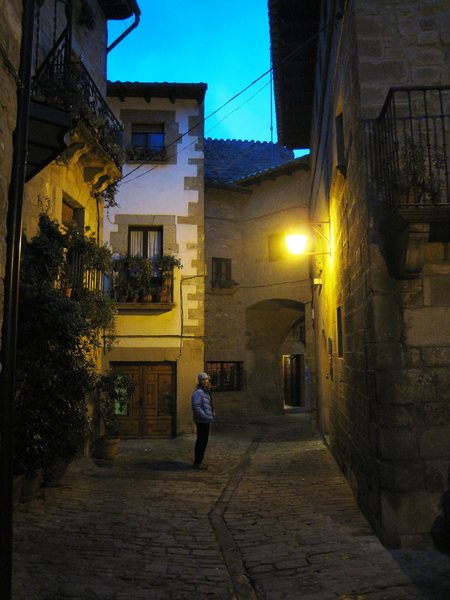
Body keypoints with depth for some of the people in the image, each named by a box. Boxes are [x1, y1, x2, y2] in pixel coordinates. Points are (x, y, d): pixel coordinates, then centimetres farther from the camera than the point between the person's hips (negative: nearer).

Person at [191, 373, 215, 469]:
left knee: (203, 441, 15)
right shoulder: (198, 392, -16)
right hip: (201, 421, -10)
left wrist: (212, 416, 13)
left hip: (206, 421, 10)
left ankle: (199, 461, 25)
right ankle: (197, 462, 5)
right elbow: (196, 407, -25)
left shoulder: (206, 391, 15)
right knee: (201, 442, -4)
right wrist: (207, 417, -23)